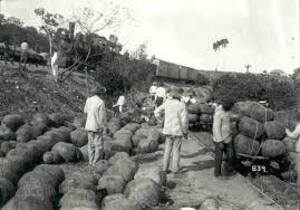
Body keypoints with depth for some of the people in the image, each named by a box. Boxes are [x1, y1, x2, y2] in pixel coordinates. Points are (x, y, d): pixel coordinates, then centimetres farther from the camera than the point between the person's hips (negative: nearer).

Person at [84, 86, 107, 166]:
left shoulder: (89, 100, 1)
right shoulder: (101, 103, -18)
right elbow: (102, 117, -17)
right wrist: (104, 127, -10)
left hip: (89, 126, 7)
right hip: (97, 127, -7)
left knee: (91, 145, 13)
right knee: (99, 146, 1)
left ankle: (91, 162, 17)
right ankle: (97, 164, 2)